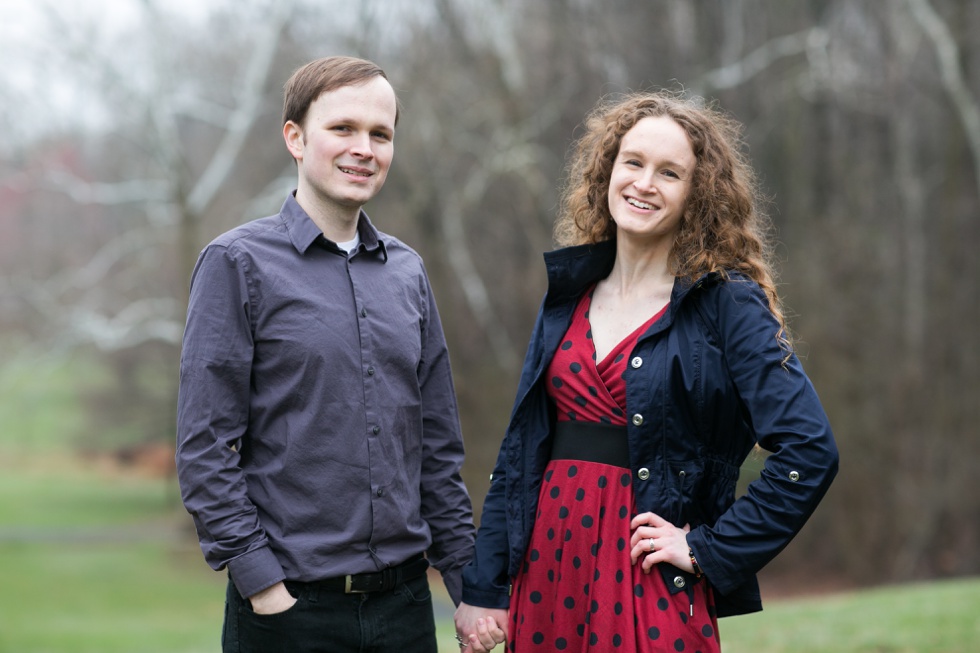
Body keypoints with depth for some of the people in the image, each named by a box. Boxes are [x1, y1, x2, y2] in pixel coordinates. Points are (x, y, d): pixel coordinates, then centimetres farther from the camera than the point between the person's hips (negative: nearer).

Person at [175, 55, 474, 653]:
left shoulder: (407, 272, 11)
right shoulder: (238, 263, -4)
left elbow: (439, 446, 14)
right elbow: (205, 448, -8)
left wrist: (469, 582, 9)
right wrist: (258, 579, -13)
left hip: (405, 599, 5)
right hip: (290, 605, -5)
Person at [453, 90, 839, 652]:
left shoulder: (728, 304, -6)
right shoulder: (569, 294, 10)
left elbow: (810, 452, -14)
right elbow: (518, 454, 12)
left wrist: (709, 548, -12)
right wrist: (483, 590, 7)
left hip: (649, 584, -5)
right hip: (546, 571, 5)